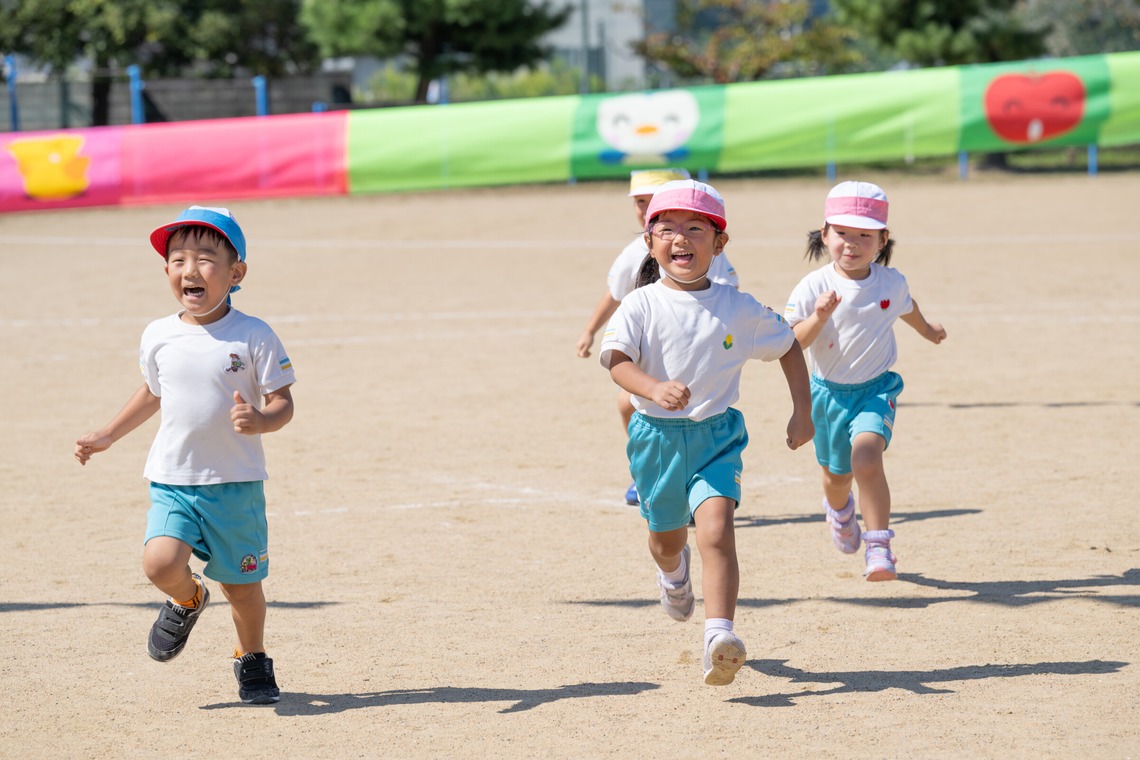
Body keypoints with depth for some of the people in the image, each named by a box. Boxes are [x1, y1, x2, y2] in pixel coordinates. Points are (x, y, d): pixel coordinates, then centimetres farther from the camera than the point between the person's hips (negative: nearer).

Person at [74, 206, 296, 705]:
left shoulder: (254, 337, -8)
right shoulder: (159, 337, 2)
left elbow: (283, 403, -6)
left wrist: (260, 420, -28)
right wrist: (107, 436, 25)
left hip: (236, 482, -2)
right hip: (171, 481, 2)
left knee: (241, 583, 6)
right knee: (161, 564, -20)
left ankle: (252, 660, 34)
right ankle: (187, 600, 16)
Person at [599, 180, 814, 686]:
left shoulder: (739, 309, -2)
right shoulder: (641, 306, -8)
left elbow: (788, 346, 12)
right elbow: (615, 358, -23)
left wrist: (802, 410, 7)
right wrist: (653, 388, -43)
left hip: (717, 436, -1)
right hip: (656, 435, 1)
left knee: (716, 529, -22)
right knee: (666, 537, 20)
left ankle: (719, 636, -30)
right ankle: (673, 573, 59)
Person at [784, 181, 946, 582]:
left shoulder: (890, 281, -7)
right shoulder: (813, 288, -16)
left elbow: (906, 306, 18)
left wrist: (927, 330, 38)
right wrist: (818, 317, -39)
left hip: (876, 388, -1)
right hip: (829, 392, 1)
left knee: (867, 460, -26)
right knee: (836, 476, 20)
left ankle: (879, 550, -22)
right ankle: (839, 510, 57)